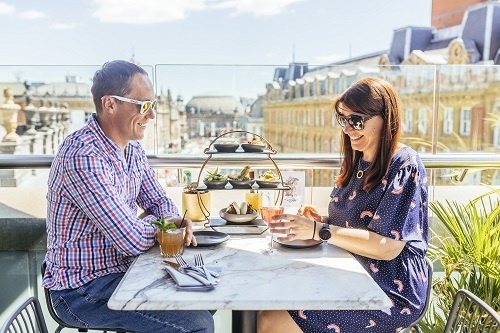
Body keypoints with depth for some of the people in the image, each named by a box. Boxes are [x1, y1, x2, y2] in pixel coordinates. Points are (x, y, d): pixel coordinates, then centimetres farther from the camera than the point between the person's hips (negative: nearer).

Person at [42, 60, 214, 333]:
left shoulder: (132, 147, 1)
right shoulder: (83, 157, -29)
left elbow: (159, 201, 11)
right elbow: (135, 240, -30)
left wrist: (175, 220, -12)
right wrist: (155, 222, -7)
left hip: (122, 268, 9)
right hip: (82, 289, -8)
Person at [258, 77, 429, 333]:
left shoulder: (404, 166, -15)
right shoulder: (357, 162, 9)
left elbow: (388, 246, -21)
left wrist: (319, 231, -26)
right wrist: (322, 219, -3)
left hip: (390, 291, -7)